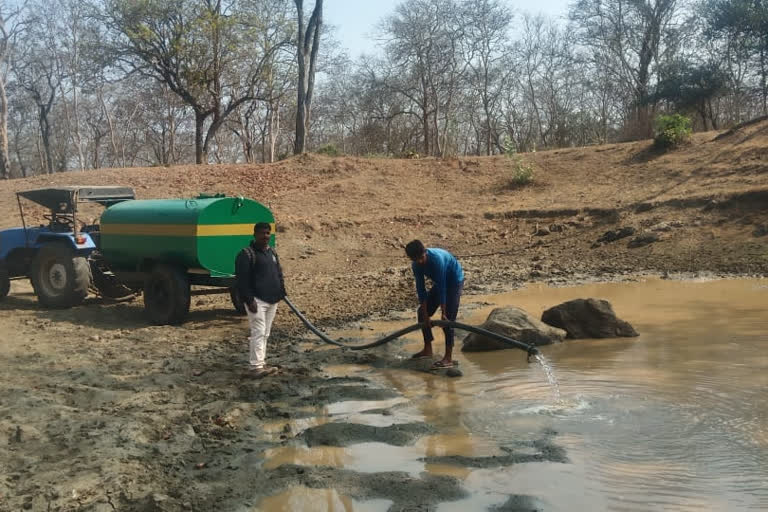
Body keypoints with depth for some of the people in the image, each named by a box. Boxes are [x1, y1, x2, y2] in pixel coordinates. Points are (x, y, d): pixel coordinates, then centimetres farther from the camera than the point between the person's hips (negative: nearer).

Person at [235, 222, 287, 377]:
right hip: (257, 300, -8)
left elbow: (279, 274, 23)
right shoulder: (246, 254, -9)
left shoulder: (272, 252, 16)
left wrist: (281, 293, 13)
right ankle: (256, 366, -8)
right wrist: (249, 300, -19)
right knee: (258, 332, -11)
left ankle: (261, 363, 21)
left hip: (272, 300, 8)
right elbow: (242, 280, -14)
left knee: (265, 334, 13)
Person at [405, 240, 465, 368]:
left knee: (448, 319, -16)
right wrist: (425, 314, -15)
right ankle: (427, 349, 19)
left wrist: (443, 313, -30)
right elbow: (421, 288, -13)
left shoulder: (437, 258, -36)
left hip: (454, 281, -7)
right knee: (422, 313, 6)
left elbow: (441, 287, -33)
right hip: (440, 283, 7)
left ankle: (448, 358, -14)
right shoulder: (416, 265, -15)